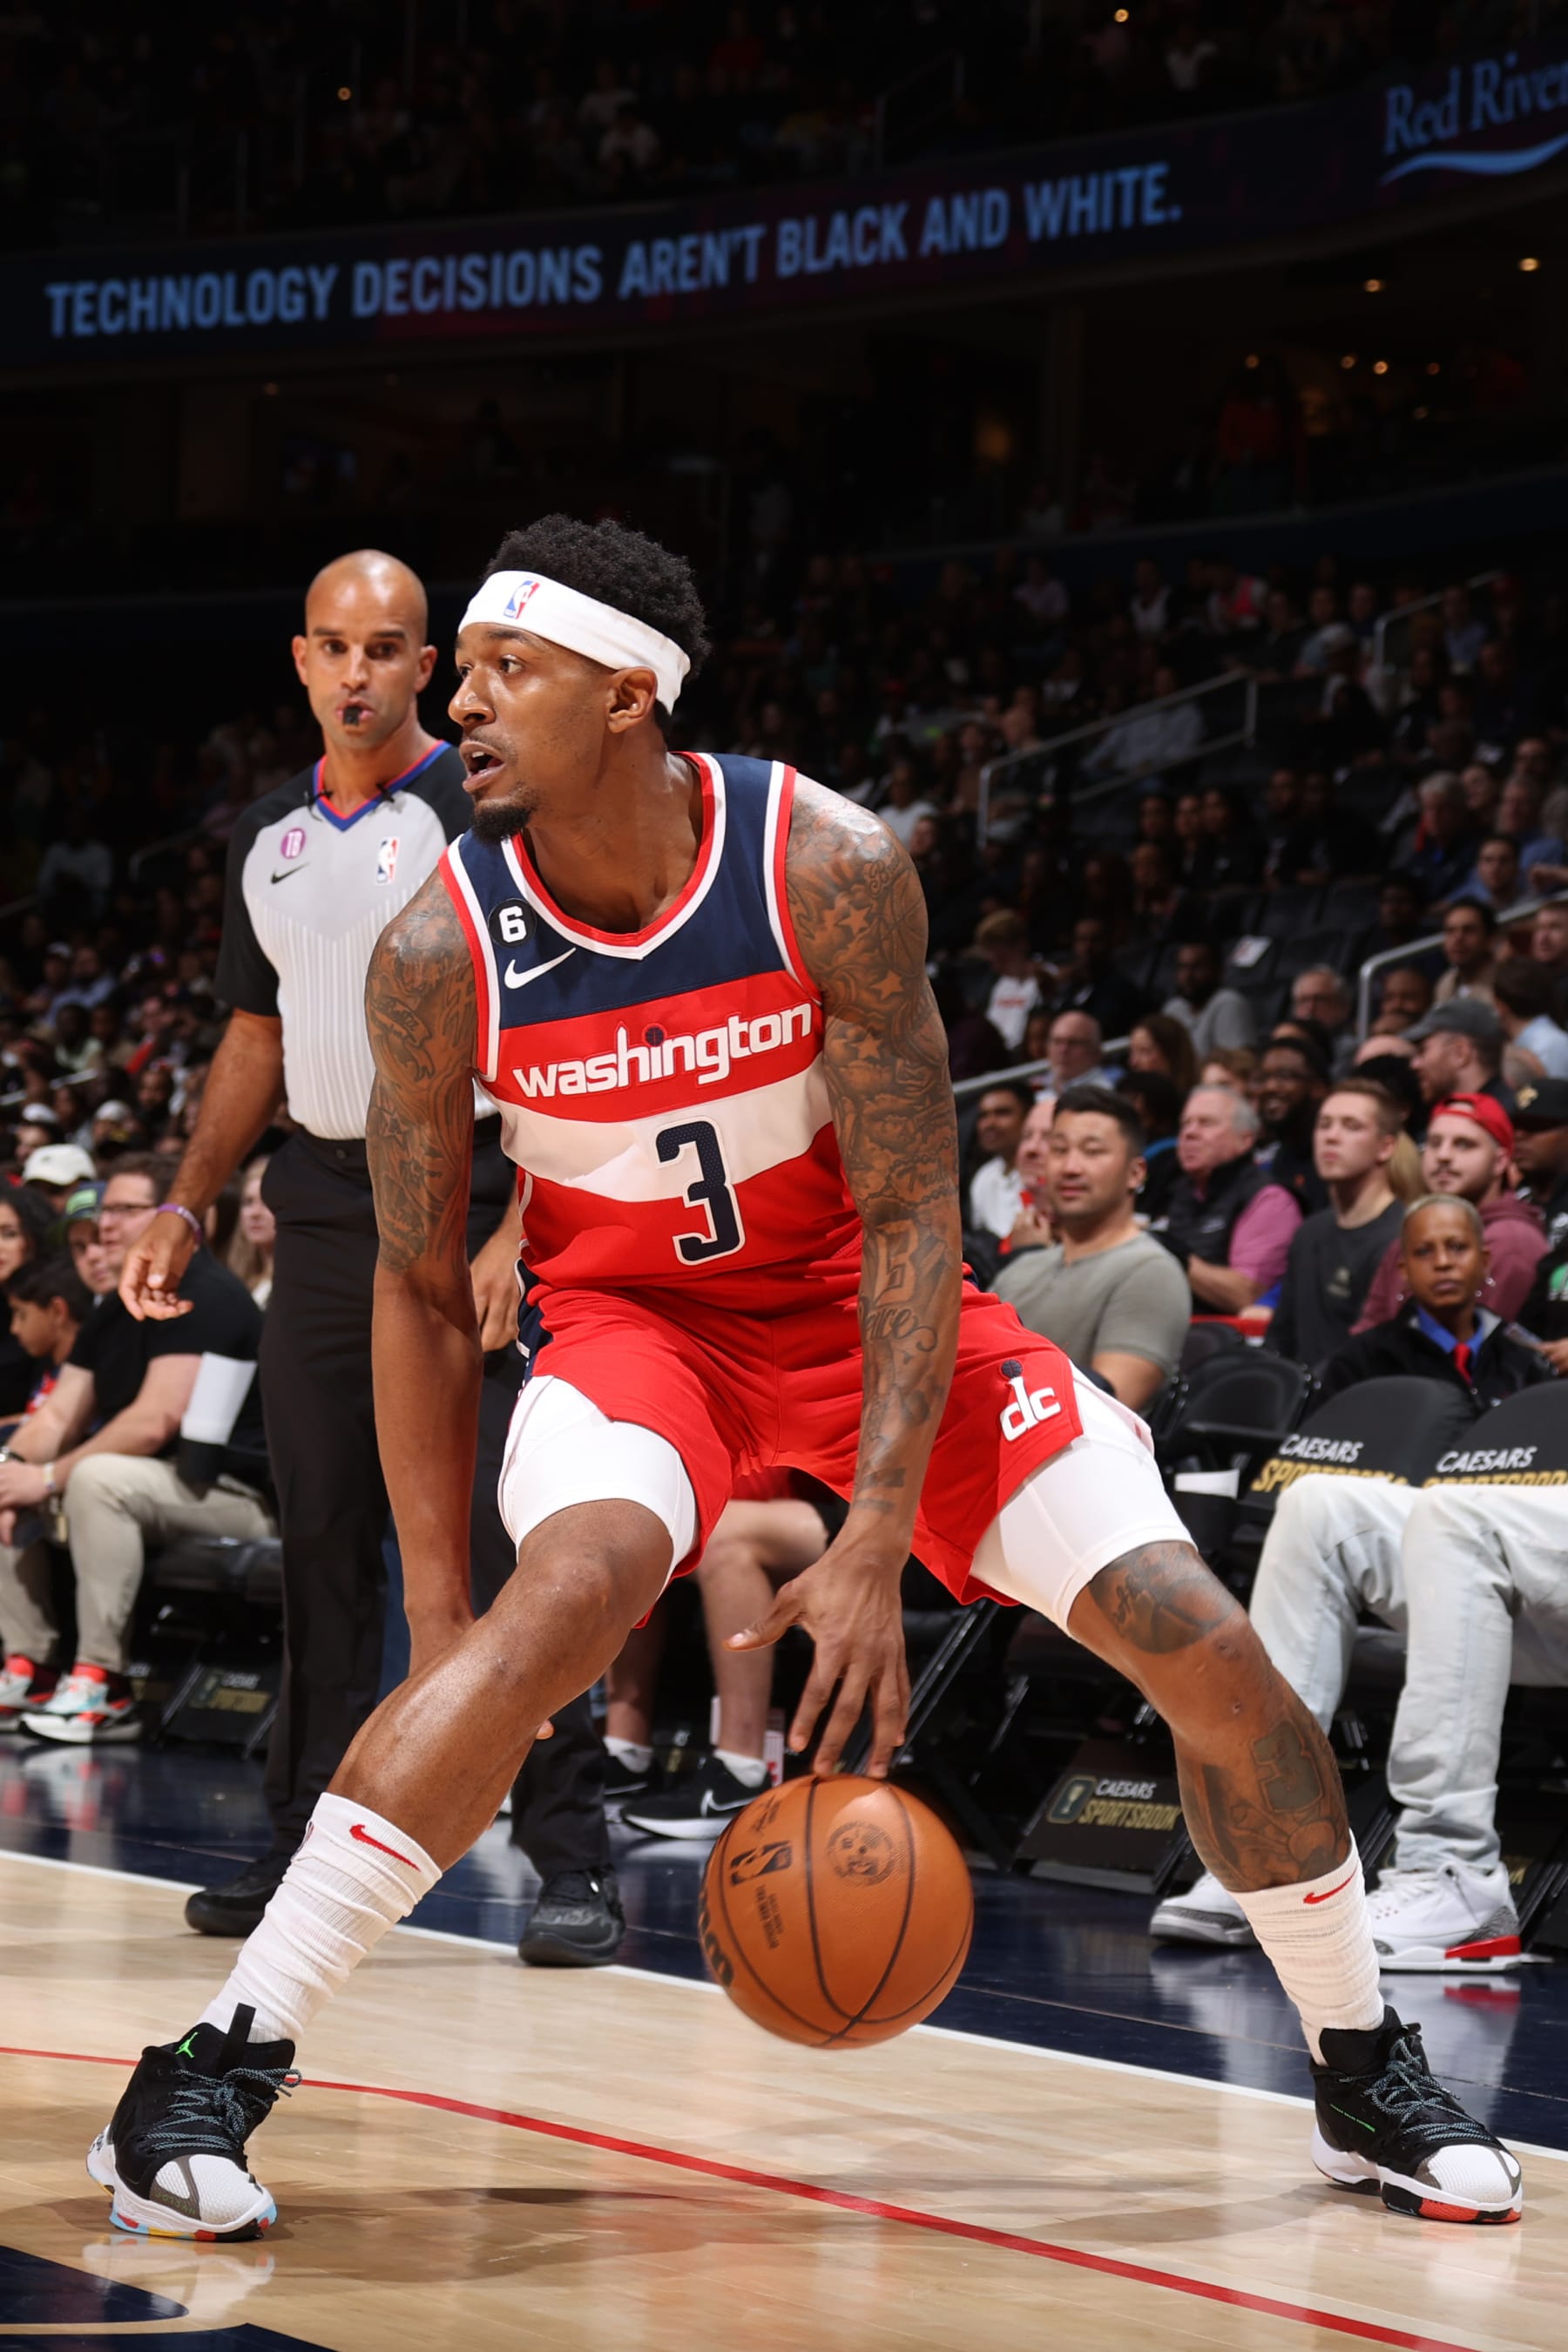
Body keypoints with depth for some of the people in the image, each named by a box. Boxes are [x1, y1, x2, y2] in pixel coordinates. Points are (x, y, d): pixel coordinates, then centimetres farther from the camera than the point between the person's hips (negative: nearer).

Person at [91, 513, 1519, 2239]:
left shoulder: (827, 870, -23)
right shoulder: (439, 952, -19)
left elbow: (913, 1217, -20)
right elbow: (419, 1288, -10)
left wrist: (873, 1544, -27)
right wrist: (437, 1615, -13)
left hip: (865, 1297, 1)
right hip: (632, 1314, -1)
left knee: (1193, 1639, -10)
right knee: (580, 1583, -34)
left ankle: (1365, 2079, 14)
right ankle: (218, 2064, -31)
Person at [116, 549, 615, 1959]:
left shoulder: (484, 811, -7)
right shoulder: (269, 836, 13)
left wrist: (516, 1230, -21)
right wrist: (188, 1205, 13)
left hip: (465, 1204, -6)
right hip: (326, 1205, 6)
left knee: (509, 1540, -9)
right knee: (323, 1538, 9)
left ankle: (574, 1857, -6)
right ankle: (311, 1842, 18)